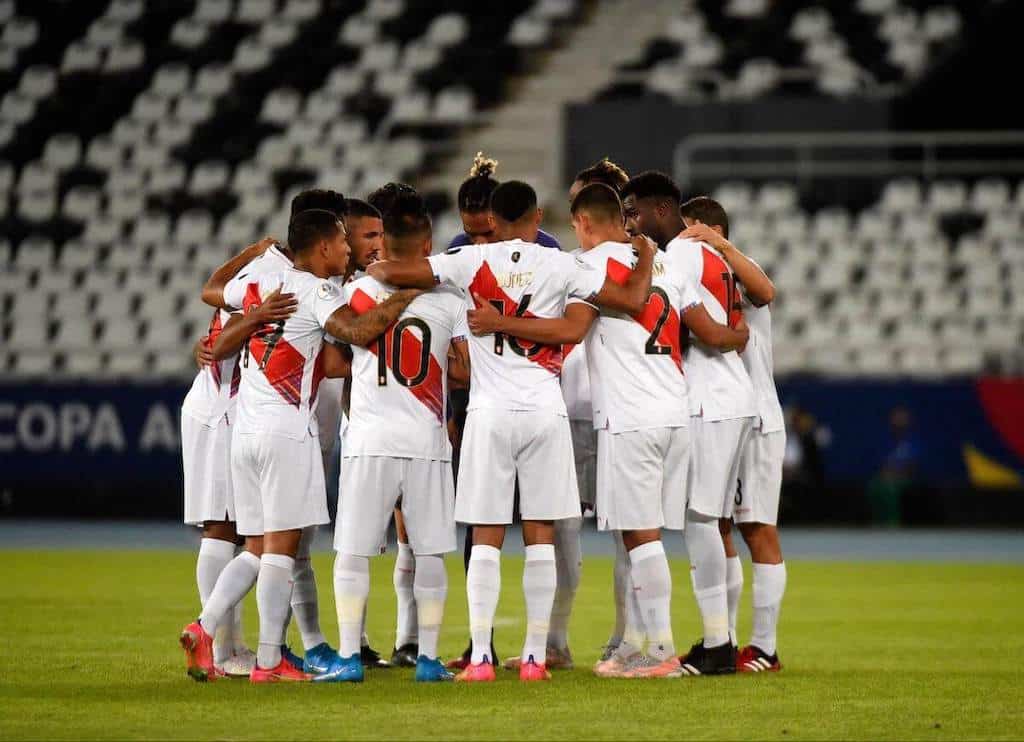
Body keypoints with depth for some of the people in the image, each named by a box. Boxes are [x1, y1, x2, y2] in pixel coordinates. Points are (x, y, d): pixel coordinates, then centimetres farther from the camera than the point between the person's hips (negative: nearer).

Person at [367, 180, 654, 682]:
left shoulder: (472, 262, 0)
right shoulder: (560, 267, 0)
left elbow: (389, 272, -4)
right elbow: (633, 299, -1)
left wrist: (375, 269, 20)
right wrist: (646, 257, 18)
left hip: (491, 413, 0)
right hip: (545, 413, 0)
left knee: (486, 537, 3)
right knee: (540, 536, 5)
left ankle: (480, 656, -3)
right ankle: (535, 656, 4)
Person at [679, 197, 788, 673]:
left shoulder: (737, 278, -7)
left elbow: (764, 290, -30)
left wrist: (721, 245, -34)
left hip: (754, 419, -8)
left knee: (758, 530, -5)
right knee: (715, 531, 9)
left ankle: (765, 646, -4)